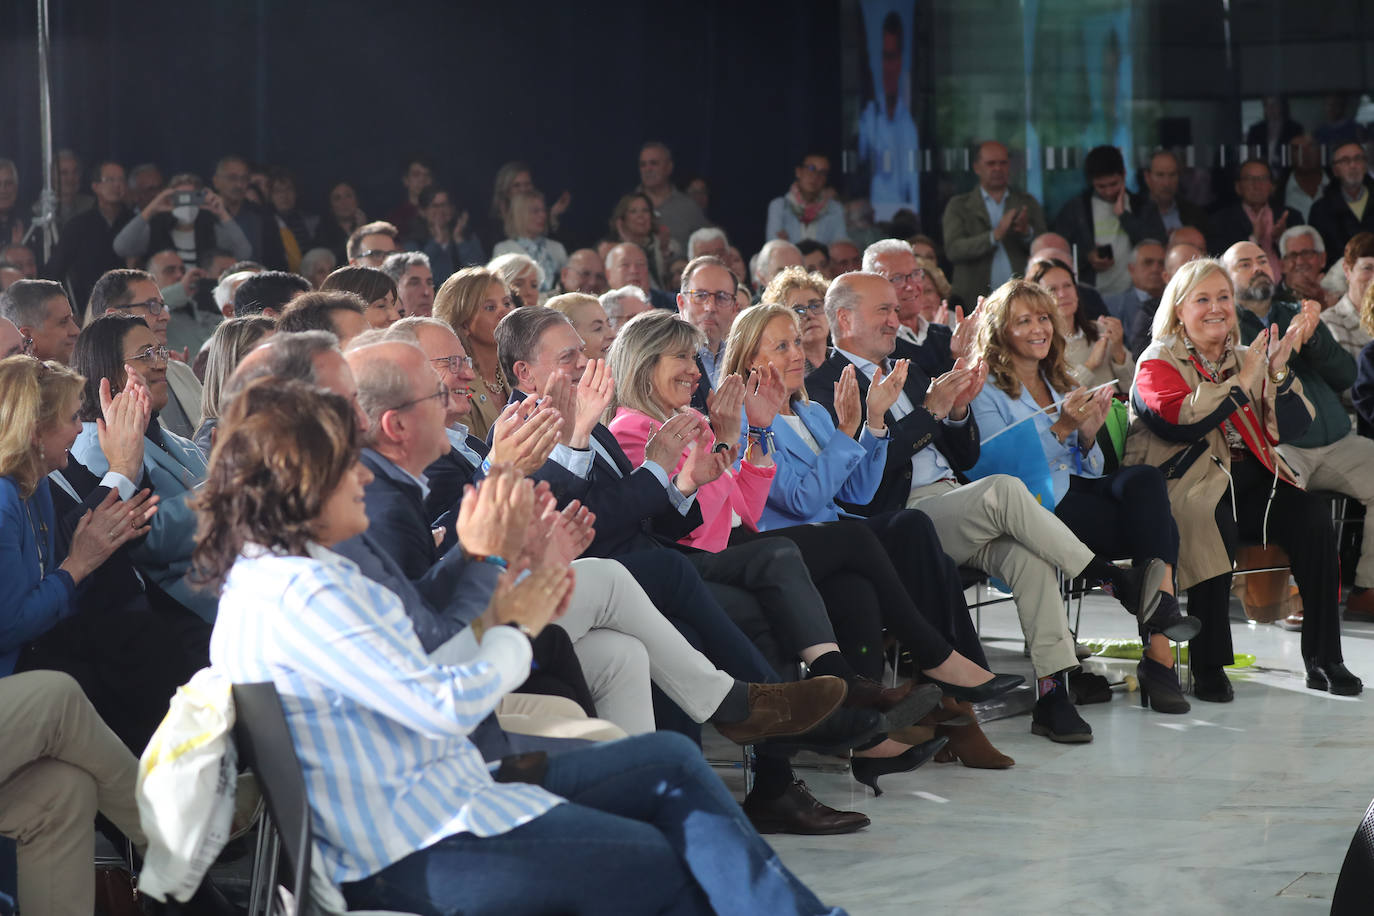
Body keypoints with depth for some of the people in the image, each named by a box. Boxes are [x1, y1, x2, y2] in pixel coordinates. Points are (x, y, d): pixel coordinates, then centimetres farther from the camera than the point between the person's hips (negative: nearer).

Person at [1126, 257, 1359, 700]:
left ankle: (1324, 659, -17)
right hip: (1191, 479, -5)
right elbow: (1180, 420, -16)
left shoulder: (1246, 358, 22)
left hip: (1250, 478, 5)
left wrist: (1278, 373, -4)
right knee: (1214, 522, -37)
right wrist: (1242, 382, -12)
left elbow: (1289, 429, 11)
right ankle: (1208, 667, -30)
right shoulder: (1157, 363, 5)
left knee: (1312, 516, -22)